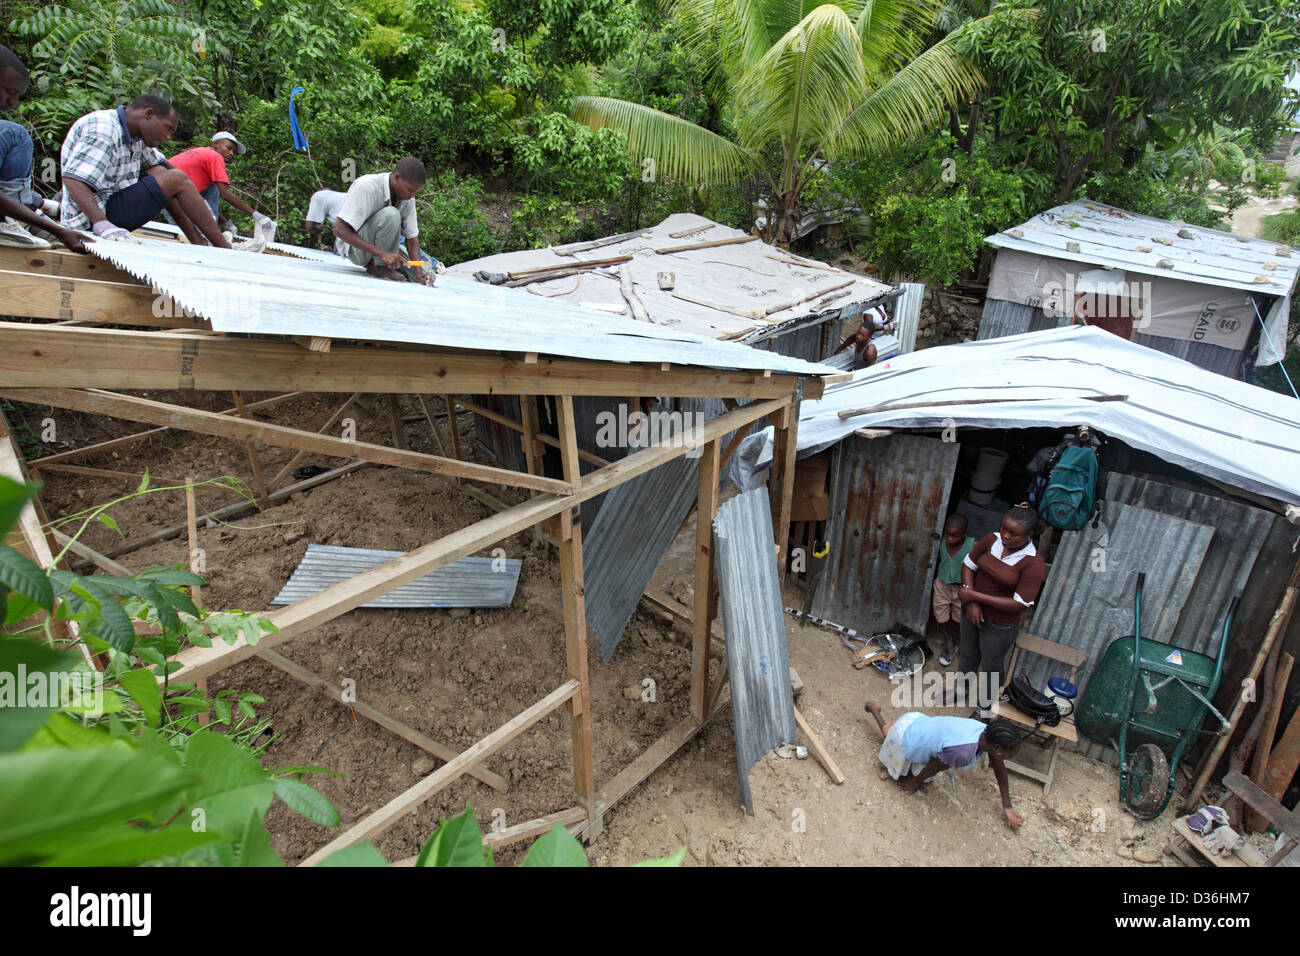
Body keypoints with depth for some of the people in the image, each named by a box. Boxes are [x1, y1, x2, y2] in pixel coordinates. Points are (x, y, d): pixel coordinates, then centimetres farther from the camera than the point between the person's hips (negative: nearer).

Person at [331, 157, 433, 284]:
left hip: (382, 246, 7)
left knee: (426, 276, -7)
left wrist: (419, 271, -22)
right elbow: (339, 230, -31)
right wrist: (381, 253, -40)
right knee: (390, 215, -33)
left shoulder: (408, 198, -7)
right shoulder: (366, 186, -26)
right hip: (355, 247, -7)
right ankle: (379, 267, -17)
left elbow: (412, 237, -3)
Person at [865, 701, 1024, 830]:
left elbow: (999, 766, -1)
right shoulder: (963, 753, -40)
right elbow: (934, 767, -22)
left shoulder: (987, 732, -18)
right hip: (902, 740, -7)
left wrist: (1007, 807, 6)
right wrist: (915, 783, 0)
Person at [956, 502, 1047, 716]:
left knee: (991, 668, 18)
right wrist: (971, 603, -13)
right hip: (973, 611, 4)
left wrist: (975, 595, -26)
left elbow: (1019, 605, -26)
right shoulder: (992, 539, -12)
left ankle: (983, 707, 43)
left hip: (1000, 624, -4)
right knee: (968, 655, 27)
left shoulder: (1033, 564, -25)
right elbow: (968, 565, -1)